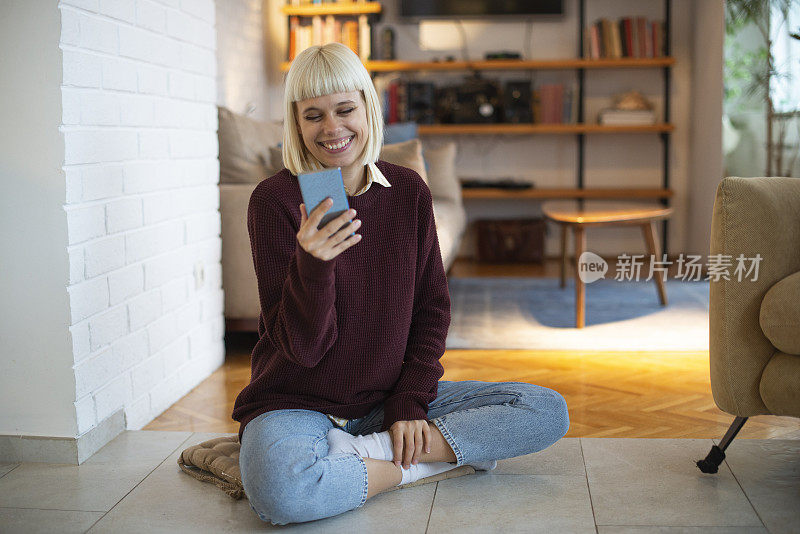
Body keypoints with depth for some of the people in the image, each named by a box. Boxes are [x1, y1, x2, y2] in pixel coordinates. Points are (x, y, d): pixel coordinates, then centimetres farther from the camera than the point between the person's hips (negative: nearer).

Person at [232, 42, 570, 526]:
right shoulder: (276, 200, -11)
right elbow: (302, 346, -14)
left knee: (549, 412, -10)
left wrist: (409, 402, -7)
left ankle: (366, 451, -15)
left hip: (391, 399, 5)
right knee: (280, 490, -39)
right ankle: (439, 458, -14)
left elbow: (432, 310, 6)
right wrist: (312, 263, -33)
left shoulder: (409, 191, 1)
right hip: (297, 403, -4)